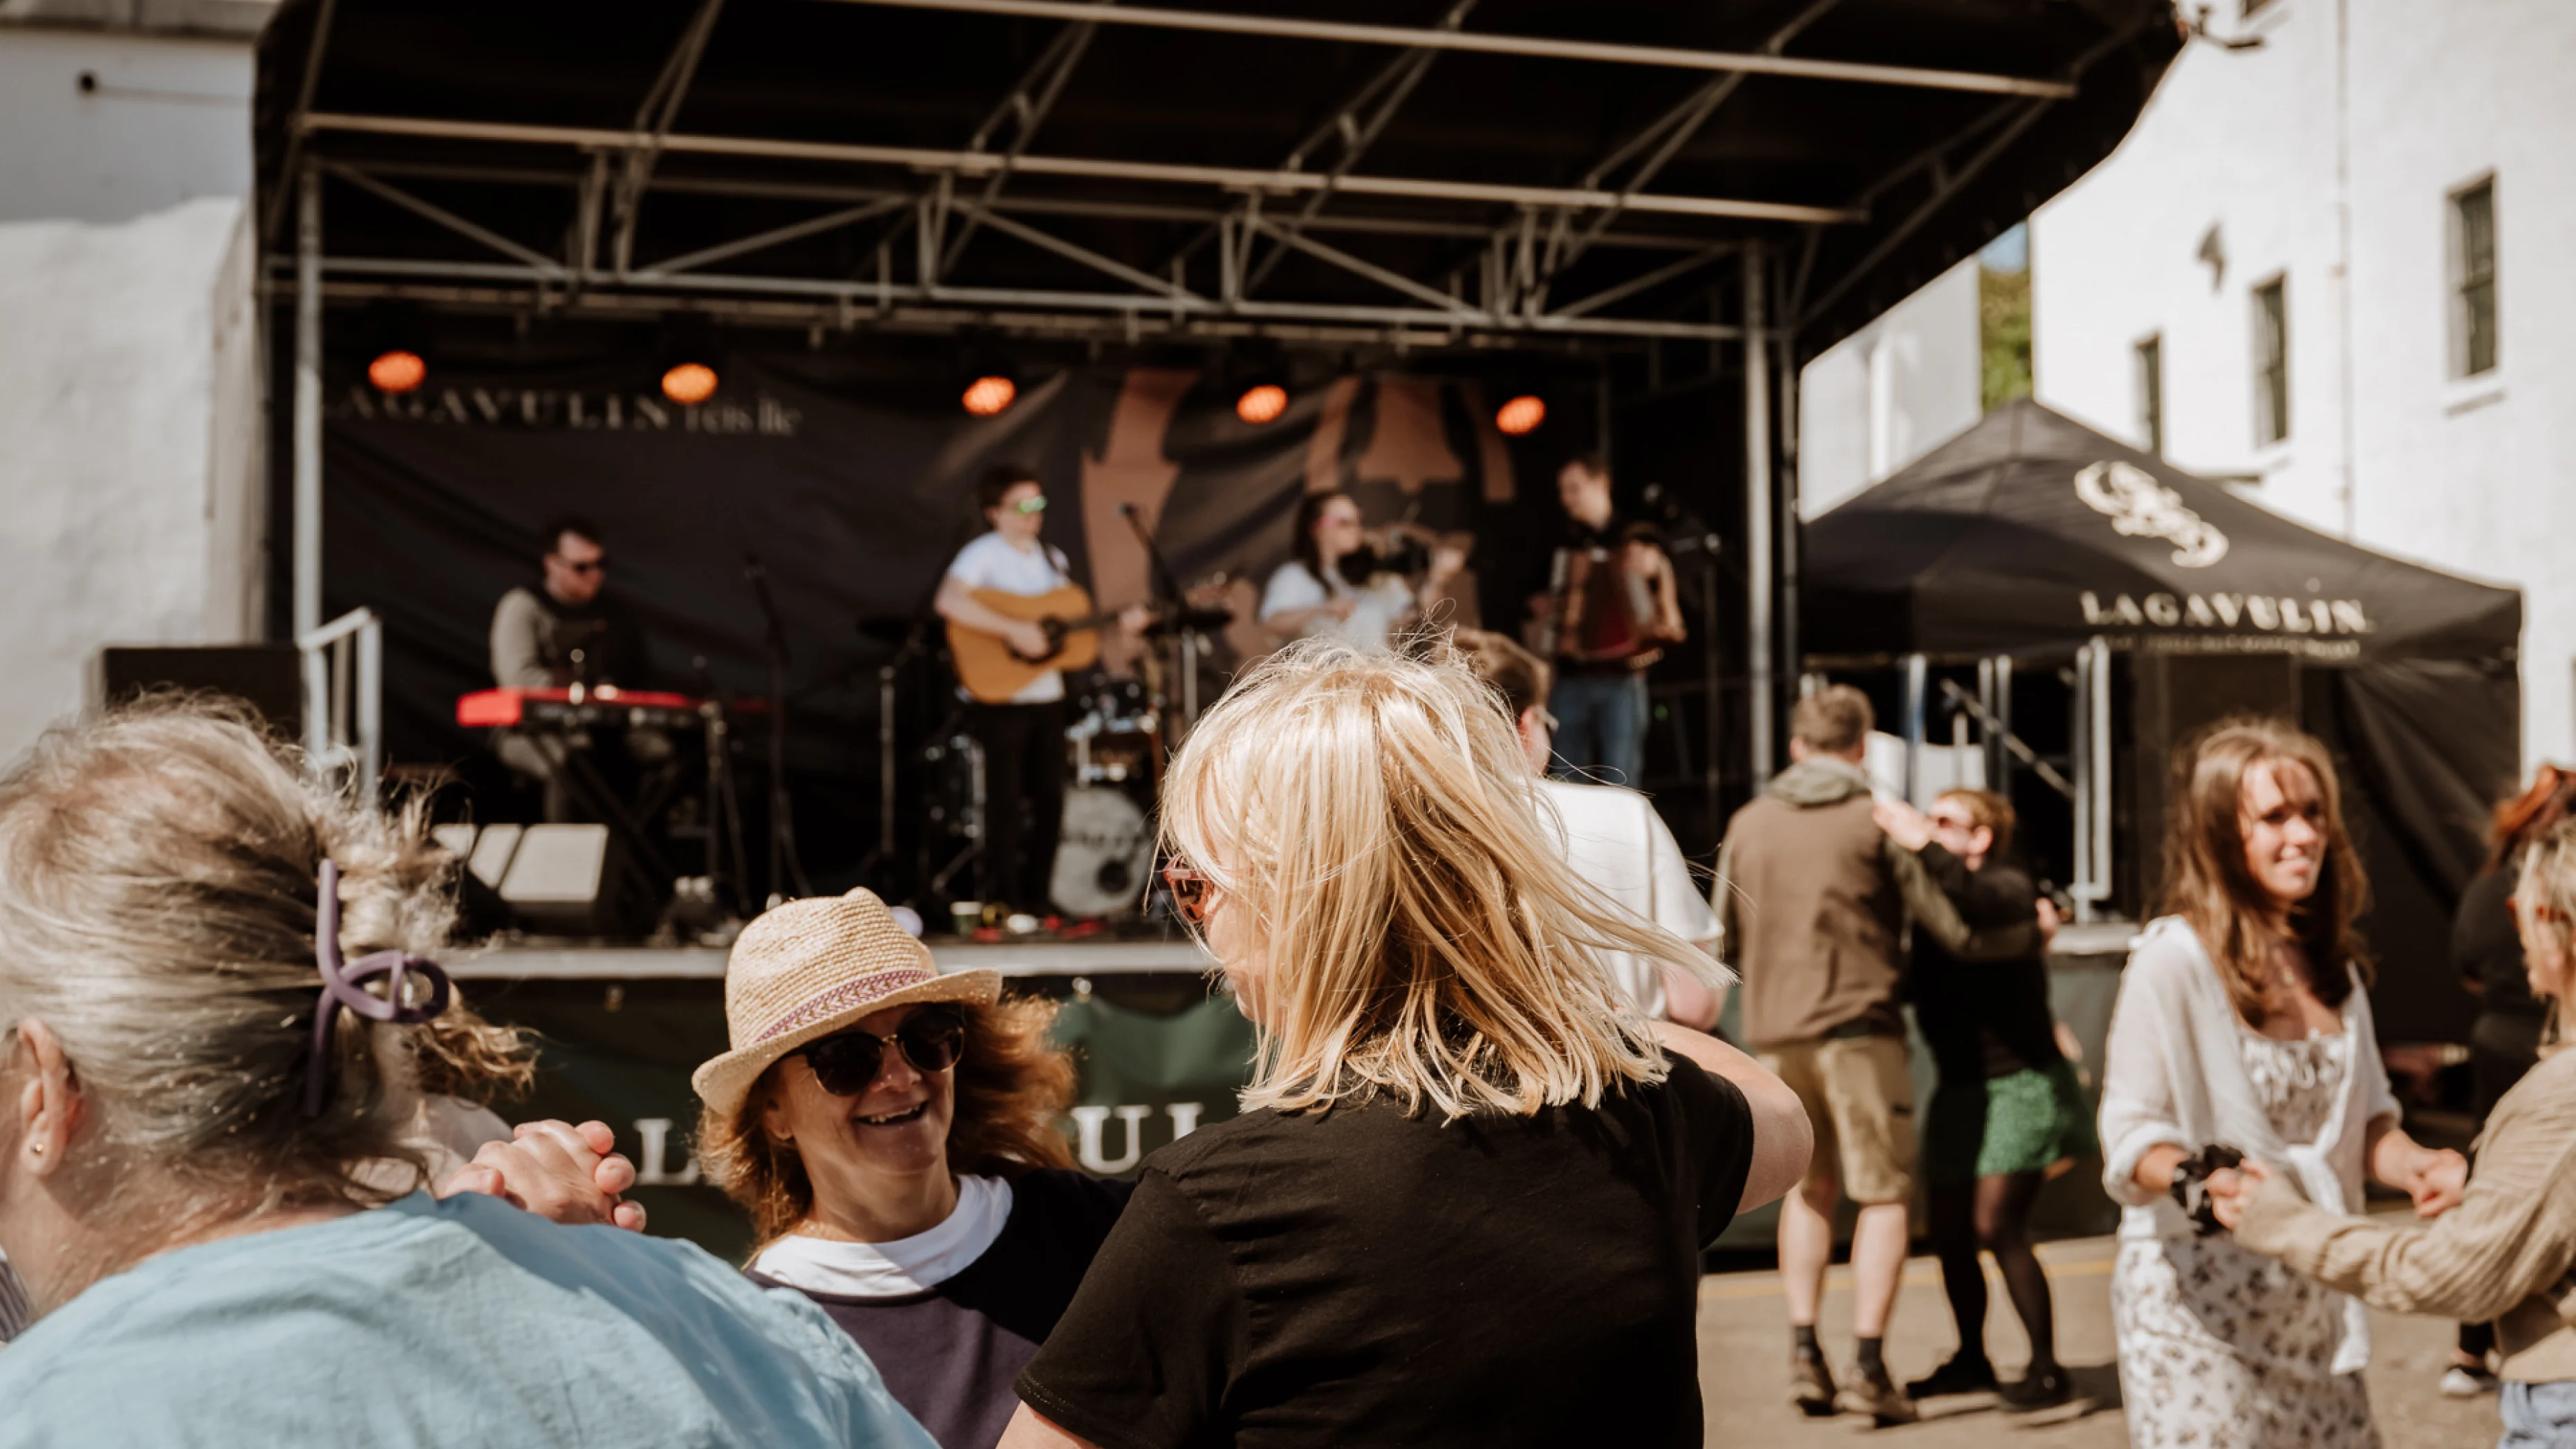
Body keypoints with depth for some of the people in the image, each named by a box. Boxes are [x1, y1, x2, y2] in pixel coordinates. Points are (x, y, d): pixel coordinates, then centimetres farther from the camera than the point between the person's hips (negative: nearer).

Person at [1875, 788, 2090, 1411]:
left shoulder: (2009, 887, -12)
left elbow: (1978, 903, -37)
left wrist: (1922, 846, -37)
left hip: (2021, 1084, -8)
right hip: (1961, 1088, 8)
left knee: (1997, 1225, -15)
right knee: (1949, 1231, 9)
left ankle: (2046, 1369, -5)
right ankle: (1971, 1360, 26)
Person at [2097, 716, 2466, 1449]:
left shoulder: (2330, 961, 12)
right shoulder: (2173, 957, -11)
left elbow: (2367, 1117, 15)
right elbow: (2130, 1139, -13)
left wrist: (2417, 1164, -5)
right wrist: (2204, 1176, -32)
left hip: (2312, 1300, 7)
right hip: (2199, 1300, -7)